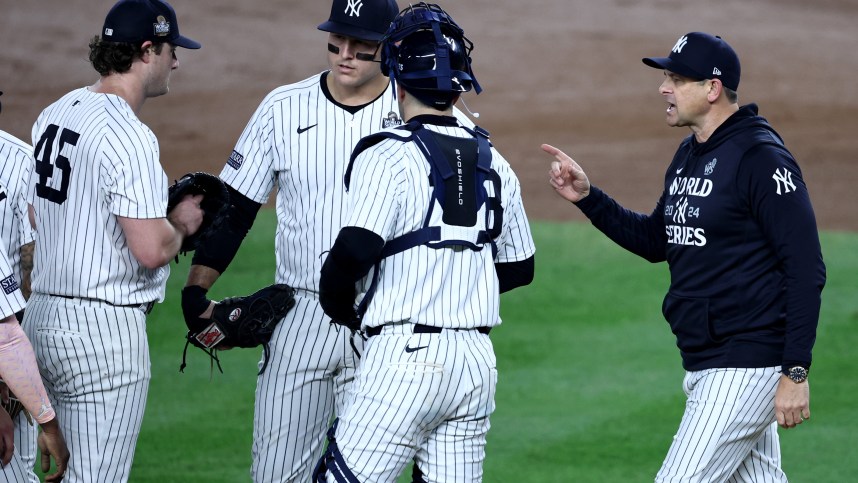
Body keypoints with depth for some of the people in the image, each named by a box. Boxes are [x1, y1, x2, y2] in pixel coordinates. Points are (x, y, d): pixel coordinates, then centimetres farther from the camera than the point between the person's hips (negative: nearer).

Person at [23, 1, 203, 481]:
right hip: (105, 328, -9)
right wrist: (180, 224, -1)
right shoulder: (129, 135, -18)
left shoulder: (53, 114, 10)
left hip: (43, 315, 9)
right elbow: (150, 250, -23)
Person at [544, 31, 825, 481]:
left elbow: (806, 270, -18)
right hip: (703, 367, 10)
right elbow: (655, 242, 24)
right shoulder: (688, 156, 13)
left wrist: (796, 372, -21)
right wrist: (587, 197, 10)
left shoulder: (762, 158, -16)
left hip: (746, 367, -10)